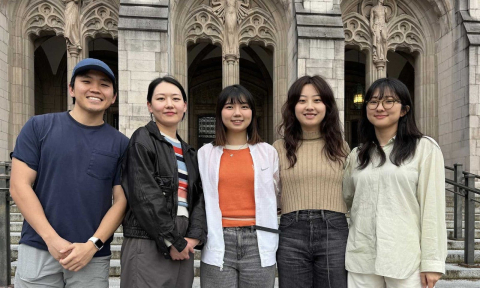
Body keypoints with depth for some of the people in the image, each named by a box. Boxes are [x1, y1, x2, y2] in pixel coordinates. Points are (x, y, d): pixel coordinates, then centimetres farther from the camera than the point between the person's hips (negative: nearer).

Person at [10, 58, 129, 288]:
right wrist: (52, 239, -11)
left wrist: (92, 245, -10)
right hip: (37, 251, 0)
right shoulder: (39, 127, 2)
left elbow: (121, 200, 2)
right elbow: (19, 186, -3)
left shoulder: (120, 143, 4)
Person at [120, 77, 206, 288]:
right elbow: (145, 197, -12)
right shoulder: (143, 140, -3)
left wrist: (193, 237, -5)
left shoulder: (187, 152, 17)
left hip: (183, 245, 6)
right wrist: (172, 241, -12)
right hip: (148, 245, -6)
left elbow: (198, 197, 11)